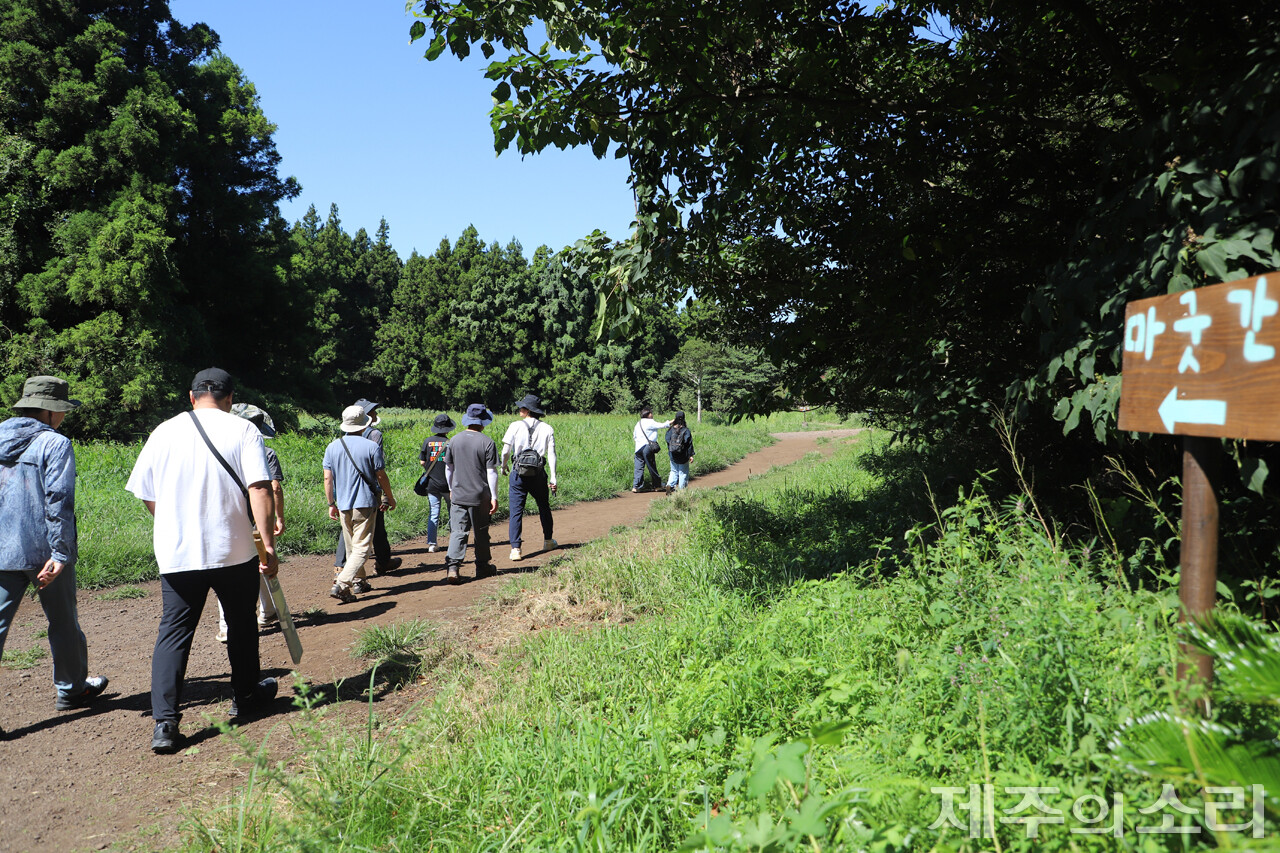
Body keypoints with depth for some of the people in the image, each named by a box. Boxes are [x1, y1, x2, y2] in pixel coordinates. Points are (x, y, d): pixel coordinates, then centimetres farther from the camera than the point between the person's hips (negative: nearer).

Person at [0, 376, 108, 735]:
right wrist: (61, 553, -17)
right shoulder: (55, 443, -10)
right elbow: (58, 500, -17)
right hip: (42, 550, -5)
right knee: (63, 622, 13)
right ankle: (71, 689, 29)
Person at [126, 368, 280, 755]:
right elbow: (259, 491, -15)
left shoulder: (164, 432, 5)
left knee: (173, 631, 7)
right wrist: (268, 545, -13)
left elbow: (148, 497, 12)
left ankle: (165, 721, -2)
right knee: (241, 624, 16)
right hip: (234, 550, -2)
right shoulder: (243, 430, -5)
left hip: (175, 553, 2)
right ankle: (246, 697, 32)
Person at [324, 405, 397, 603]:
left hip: (343, 504, 5)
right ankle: (341, 584, -18)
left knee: (351, 546, 19)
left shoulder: (332, 447, 3)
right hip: (365, 503, -5)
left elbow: (328, 478, 3)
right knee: (362, 548, -4)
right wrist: (390, 498, 10)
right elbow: (381, 477, -4)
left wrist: (331, 504, 12)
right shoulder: (371, 446, -9)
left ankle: (359, 581, 30)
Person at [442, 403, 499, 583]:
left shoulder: (455, 440, 2)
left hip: (458, 495, 3)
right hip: (480, 497, -2)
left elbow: (448, 468, 11)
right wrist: (494, 497, -5)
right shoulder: (487, 442, -10)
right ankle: (483, 566, 22)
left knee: (458, 531, 2)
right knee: (481, 532, 11)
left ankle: (452, 565, -13)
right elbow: (491, 472, -10)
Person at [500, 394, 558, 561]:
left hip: (518, 473, -2)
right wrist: (553, 478, 0)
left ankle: (515, 549, -7)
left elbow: (506, 451, -2)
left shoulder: (515, 426, -4)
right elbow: (551, 455, -2)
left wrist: (503, 467, 17)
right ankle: (548, 541, 34)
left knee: (516, 511, 0)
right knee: (544, 507, 21)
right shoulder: (547, 428, 2)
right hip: (538, 473, 2)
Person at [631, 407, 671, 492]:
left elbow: (634, 435, 20)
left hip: (638, 448, 6)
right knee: (652, 468, 4)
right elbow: (662, 425, -8)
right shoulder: (650, 422, -9)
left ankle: (636, 486, 0)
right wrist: (671, 422, 5)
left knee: (639, 468, 6)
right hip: (647, 447, -6)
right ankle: (658, 485, 15)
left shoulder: (638, 423, 14)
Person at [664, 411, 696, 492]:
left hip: (673, 455, 3)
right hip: (683, 456, -3)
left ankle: (670, 485, -2)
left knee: (674, 471, 17)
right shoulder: (686, 431, -11)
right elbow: (689, 443, -9)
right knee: (683, 473, 9)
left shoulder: (670, 430, -4)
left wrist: (669, 452, 16)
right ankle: (682, 490, 10)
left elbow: (667, 441, 3)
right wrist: (691, 455, -4)